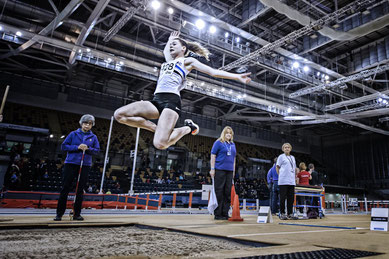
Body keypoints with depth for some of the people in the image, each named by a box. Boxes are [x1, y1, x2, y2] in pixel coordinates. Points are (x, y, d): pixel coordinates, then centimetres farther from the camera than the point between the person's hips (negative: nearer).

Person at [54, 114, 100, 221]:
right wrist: (77, 147, -11)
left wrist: (88, 148, -12)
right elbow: (64, 146, 2)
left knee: (80, 190, 4)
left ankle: (77, 214, 12)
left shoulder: (93, 137, 9)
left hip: (85, 165, 1)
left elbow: (97, 150, 7)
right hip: (71, 163, -1)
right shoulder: (73, 134, 6)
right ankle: (59, 213, 9)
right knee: (65, 188, 0)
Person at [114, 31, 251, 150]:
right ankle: (157, 129, 0)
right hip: (156, 100, 7)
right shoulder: (168, 60, 32)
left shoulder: (187, 61, 13)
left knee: (160, 144, -26)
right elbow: (165, 50, 58)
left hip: (171, 100, -7)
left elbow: (213, 72, 7)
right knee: (119, 114, -11)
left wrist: (237, 76, 1)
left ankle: (188, 128, 4)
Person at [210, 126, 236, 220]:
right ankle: (218, 214, 2)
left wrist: (234, 170, 18)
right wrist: (212, 169, -9)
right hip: (220, 169, -6)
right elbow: (213, 155, -3)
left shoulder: (233, 144, 19)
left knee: (228, 192, 6)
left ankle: (225, 213, 14)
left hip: (229, 171, 6)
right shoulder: (218, 143, 1)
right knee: (219, 192, -4)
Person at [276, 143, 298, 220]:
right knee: (283, 197, -4)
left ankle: (290, 213, 15)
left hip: (291, 181, 6)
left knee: (291, 198, 6)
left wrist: (295, 177, 14)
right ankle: (282, 214, 4)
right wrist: (281, 176, -4)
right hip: (283, 181, -5)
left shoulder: (293, 157, 18)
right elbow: (277, 167, 2)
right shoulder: (281, 156, 2)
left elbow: (295, 168, 24)